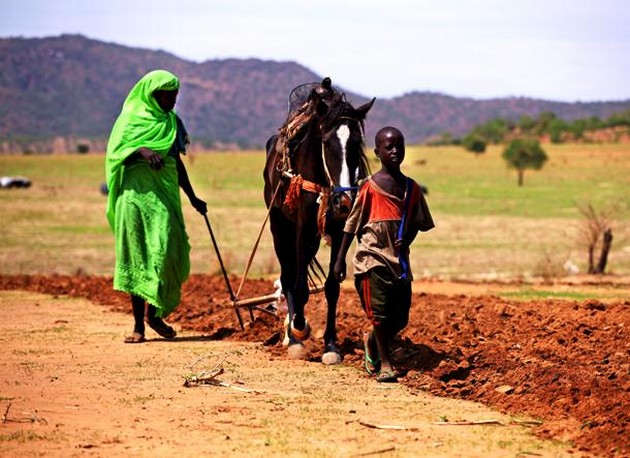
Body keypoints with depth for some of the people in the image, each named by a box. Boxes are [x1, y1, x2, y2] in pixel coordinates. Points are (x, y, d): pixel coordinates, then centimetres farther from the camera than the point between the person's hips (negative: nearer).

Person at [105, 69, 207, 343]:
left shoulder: (172, 122, 16)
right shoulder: (131, 118, 2)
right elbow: (116, 152, -8)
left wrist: (193, 198, 25)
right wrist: (142, 151, -26)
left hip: (165, 194, 4)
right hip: (136, 193, -4)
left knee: (167, 251, -7)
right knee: (137, 256, -3)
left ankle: (155, 312, 11)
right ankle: (138, 324, -1)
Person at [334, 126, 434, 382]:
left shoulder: (412, 188, 6)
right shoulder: (369, 187, -6)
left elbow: (417, 223, 16)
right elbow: (352, 225, -1)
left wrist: (406, 240, -5)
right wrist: (340, 259, -1)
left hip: (399, 260, 4)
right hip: (372, 257, -4)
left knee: (400, 318, 7)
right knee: (379, 311, -9)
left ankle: (372, 342, 37)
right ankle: (385, 364, 6)